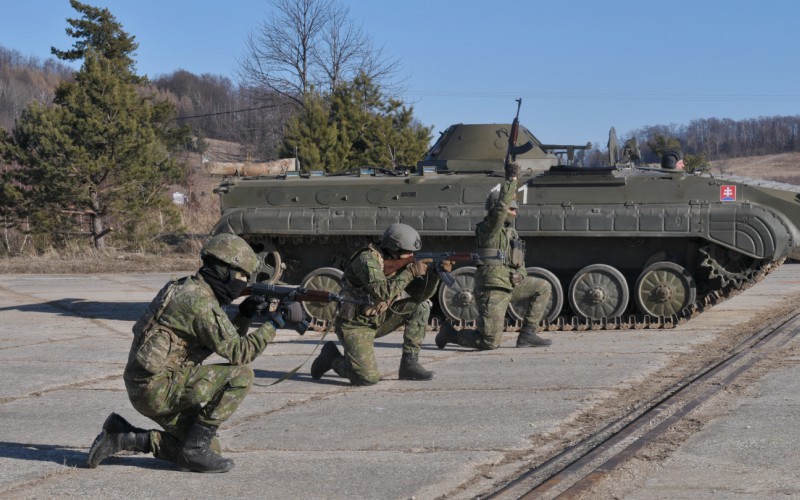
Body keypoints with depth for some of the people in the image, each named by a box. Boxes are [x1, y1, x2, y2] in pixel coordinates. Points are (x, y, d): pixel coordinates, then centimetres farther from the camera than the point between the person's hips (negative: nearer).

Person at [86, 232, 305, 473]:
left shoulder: (190, 290, 14)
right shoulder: (200, 302, -17)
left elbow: (226, 342, 21)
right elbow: (237, 353, -20)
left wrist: (244, 315, 6)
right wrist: (275, 321, -17)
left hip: (145, 388, 10)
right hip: (158, 386, -10)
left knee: (209, 447, 13)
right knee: (241, 375, -14)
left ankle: (122, 436, 11)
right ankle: (195, 448, -7)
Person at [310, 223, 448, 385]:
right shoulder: (367, 259, -22)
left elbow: (422, 293, -2)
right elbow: (383, 292, -34)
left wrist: (436, 272, -18)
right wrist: (411, 272, -29)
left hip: (378, 320, 8)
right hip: (356, 326, -8)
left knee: (422, 305, -3)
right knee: (368, 378, -23)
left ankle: (409, 363, -1)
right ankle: (332, 357, 7)